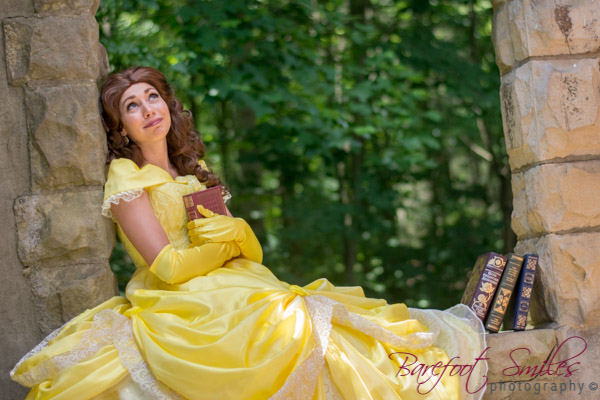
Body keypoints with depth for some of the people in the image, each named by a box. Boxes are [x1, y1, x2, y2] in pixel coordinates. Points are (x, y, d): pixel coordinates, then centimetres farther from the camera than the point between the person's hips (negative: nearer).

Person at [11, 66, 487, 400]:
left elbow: (249, 254, 13)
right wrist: (228, 243, 0)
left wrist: (235, 231, -9)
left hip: (237, 290, 8)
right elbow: (168, 266, -12)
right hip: (181, 308, -8)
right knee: (286, 322, -32)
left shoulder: (189, 173, 20)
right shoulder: (127, 178, -2)